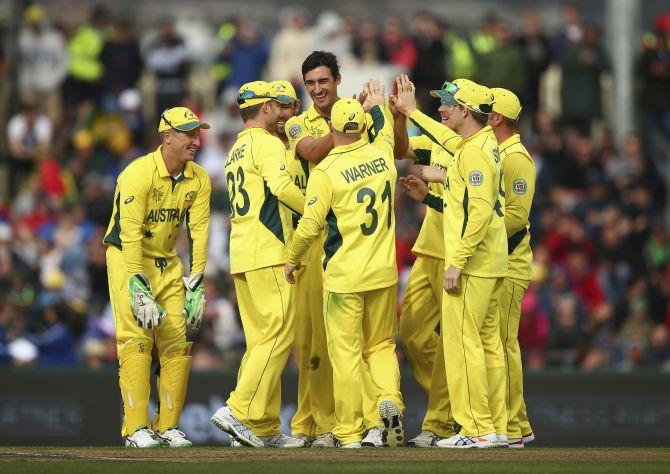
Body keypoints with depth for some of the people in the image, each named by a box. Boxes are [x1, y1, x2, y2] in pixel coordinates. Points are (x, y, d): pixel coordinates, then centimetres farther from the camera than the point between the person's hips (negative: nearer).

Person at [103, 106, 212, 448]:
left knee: (178, 340, -1)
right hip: (127, 258, -6)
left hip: (168, 262, 6)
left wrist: (196, 285, -11)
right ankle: (136, 428, -13)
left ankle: (168, 426, 7)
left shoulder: (199, 180, -2)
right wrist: (139, 288, -30)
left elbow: (198, 232, -4)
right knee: (137, 339, -14)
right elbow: (130, 233, -25)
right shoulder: (137, 174, -21)